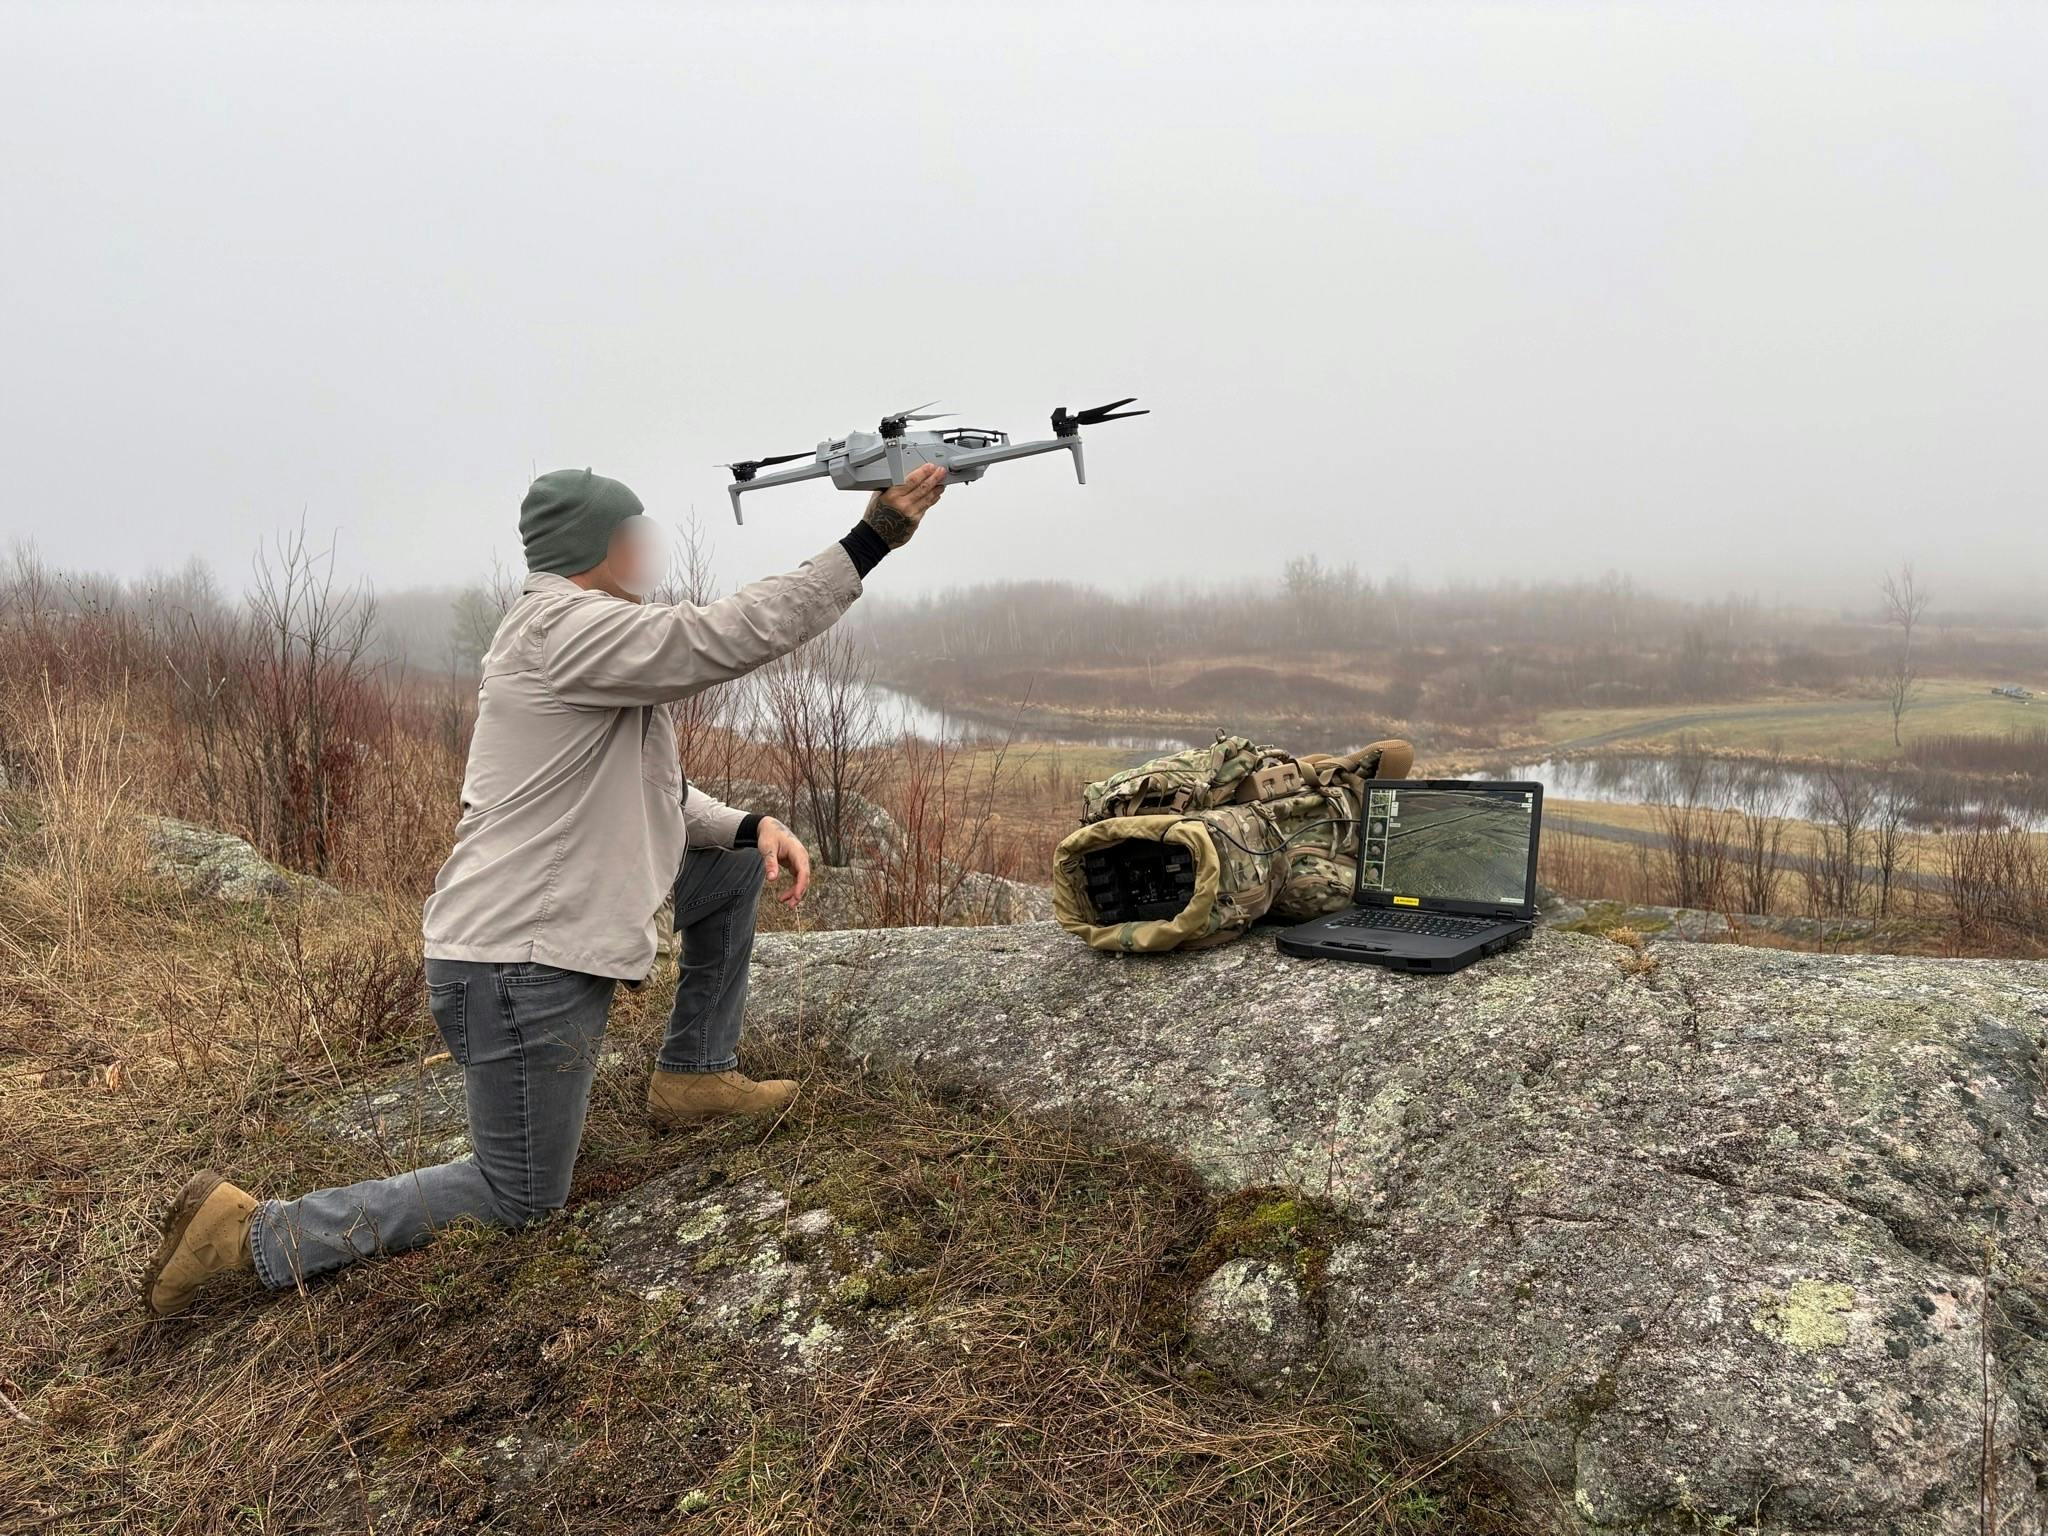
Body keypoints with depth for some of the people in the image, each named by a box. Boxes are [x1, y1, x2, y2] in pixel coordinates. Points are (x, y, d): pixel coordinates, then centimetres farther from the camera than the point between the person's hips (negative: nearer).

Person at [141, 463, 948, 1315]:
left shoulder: (591, 636, 12)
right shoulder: (563, 627, -19)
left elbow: (656, 795, 14)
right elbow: (737, 633, -25)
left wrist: (752, 826, -1)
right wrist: (874, 537, -21)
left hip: (557, 927, 10)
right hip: (517, 966, -10)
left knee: (739, 859, 14)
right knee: (522, 1200, 4)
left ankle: (695, 1074, 22)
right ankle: (251, 1230, 10)